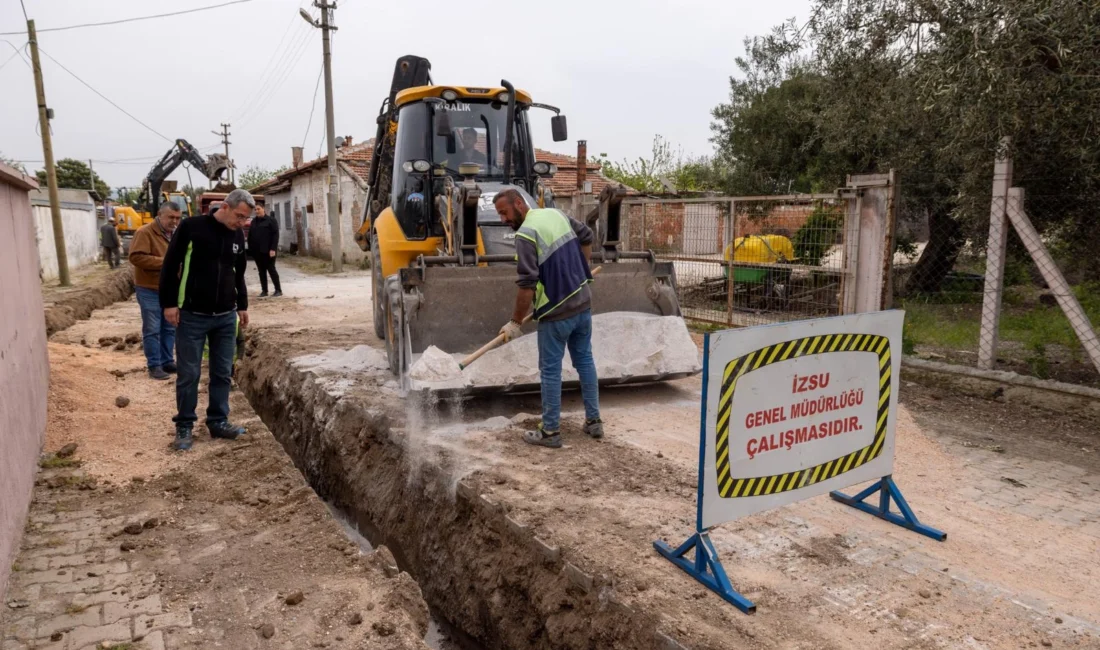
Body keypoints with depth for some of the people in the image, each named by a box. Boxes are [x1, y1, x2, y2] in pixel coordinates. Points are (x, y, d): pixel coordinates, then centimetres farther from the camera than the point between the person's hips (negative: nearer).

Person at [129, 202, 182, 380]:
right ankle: (154, 365, 4)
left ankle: (167, 361, 22)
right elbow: (136, 257, -22)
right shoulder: (145, 233, -12)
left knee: (170, 328, 12)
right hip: (149, 290, -7)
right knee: (152, 329, -2)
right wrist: (164, 262, -24)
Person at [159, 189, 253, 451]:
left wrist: (242, 305, 18)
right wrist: (169, 303, -10)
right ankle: (184, 426, 16)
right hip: (192, 316, -5)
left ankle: (218, 422, 22)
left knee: (222, 373, 9)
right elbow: (170, 266, -7)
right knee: (188, 374, 3)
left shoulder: (238, 236, 7)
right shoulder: (191, 227, -10)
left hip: (226, 316, 5)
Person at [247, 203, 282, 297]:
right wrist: (250, 248, 7)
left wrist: (273, 249, -19)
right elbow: (250, 236, 16)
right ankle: (264, 290, 12)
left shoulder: (271, 221, -4)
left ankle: (278, 290, 3)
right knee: (261, 271, 7)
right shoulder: (253, 222, 14)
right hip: (257, 251, 6)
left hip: (268, 250, -6)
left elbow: (275, 235, -11)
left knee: (271, 269, -4)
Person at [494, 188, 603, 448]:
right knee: (585, 360, 17)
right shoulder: (556, 214, 7)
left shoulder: (525, 234, -17)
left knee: (551, 371, 3)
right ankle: (594, 421, 26)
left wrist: (516, 322, -14)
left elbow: (527, 284, -22)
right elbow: (586, 236, 21)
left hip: (557, 312, -8)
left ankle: (550, 432, 11)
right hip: (583, 303, 8)